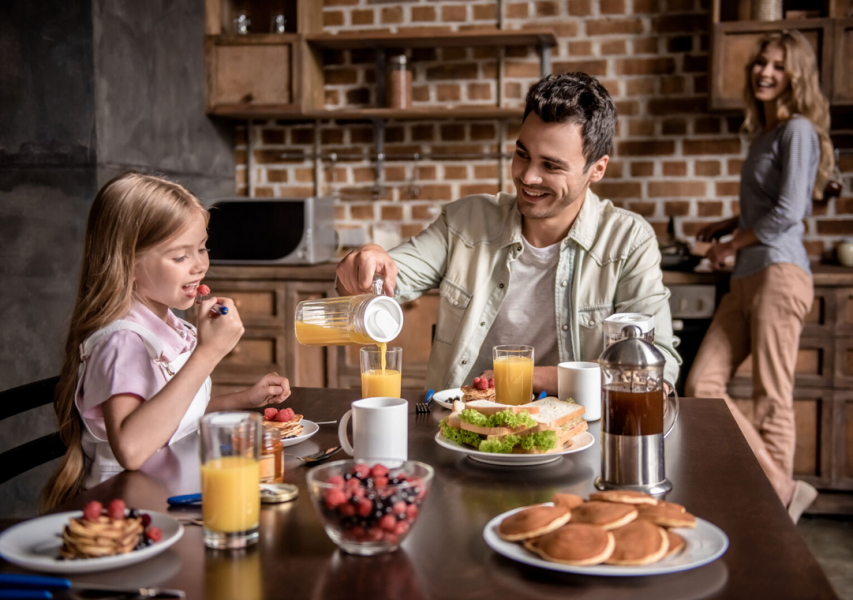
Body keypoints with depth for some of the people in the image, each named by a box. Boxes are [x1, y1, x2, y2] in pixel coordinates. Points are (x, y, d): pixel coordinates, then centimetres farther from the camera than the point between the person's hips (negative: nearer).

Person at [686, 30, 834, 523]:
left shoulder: (798, 130, -4)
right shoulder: (763, 133, 23)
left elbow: (789, 212, -13)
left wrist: (731, 245, -3)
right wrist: (729, 225, 25)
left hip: (779, 273, -9)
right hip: (746, 279, 9)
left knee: (772, 401, -6)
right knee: (701, 386, -1)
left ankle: (777, 502, 4)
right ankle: (784, 489, 5)